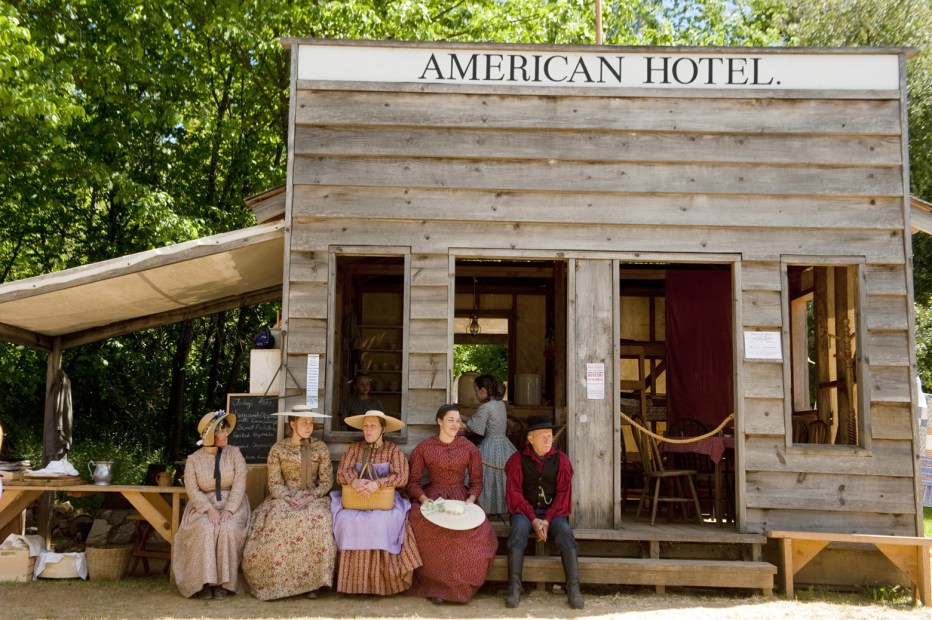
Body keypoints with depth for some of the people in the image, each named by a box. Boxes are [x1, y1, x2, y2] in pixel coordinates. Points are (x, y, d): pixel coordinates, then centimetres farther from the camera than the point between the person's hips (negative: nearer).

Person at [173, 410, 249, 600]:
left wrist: (229, 510, -20)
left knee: (229, 529, -32)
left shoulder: (234, 453, 2)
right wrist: (209, 509, -21)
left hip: (232, 504, 0)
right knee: (205, 529, -32)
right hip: (203, 506, 0)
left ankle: (224, 583, -21)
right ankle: (205, 582, -24)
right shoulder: (193, 459, 3)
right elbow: (192, 490, -5)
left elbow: (239, 484, -7)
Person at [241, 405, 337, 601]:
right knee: (277, 521, -32)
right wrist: (289, 499, -19)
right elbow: (274, 483, -1)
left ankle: (311, 581, -24)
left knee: (318, 521, -33)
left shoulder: (320, 448, 5)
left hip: (314, 497, 0)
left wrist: (309, 498, -15)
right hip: (284, 498, 0)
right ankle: (276, 581, -20)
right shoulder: (278, 449, 3)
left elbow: (326, 481, 1)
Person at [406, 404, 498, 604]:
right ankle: (435, 586, -16)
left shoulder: (470, 448, 8)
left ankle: (461, 587, -11)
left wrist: (470, 501, -10)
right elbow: (413, 481, 3)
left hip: (461, 498, 1)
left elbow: (476, 481, 9)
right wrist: (424, 499, -15)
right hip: (432, 497, -1)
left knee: (480, 531, -30)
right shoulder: (423, 448, 5)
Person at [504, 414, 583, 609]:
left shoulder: (561, 460, 0)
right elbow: (514, 494, -7)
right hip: (525, 511, -1)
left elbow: (563, 494, -2)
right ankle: (514, 587, -35)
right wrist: (533, 519, -17)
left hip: (552, 511, 1)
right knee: (519, 527, -34)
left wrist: (547, 520, -15)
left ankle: (573, 589, -31)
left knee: (565, 530, -30)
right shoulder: (518, 460, -4)